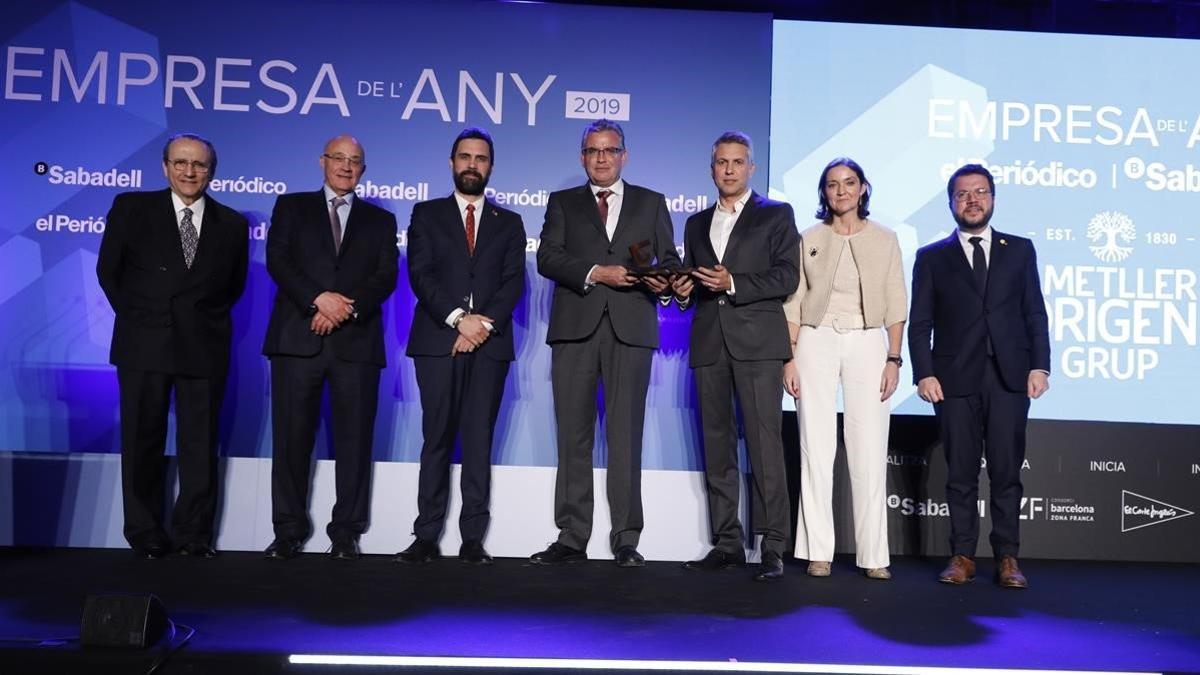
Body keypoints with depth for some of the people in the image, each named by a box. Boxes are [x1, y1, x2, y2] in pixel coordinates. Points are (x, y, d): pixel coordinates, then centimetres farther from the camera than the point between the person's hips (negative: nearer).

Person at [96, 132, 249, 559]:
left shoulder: (232, 224, 7)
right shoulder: (131, 207, 5)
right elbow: (108, 270, 10)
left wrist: (208, 319, 6)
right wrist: (135, 316, 5)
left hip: (205, 347, 1)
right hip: (143, 344, 0)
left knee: (200, 443, 4)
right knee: (143, 441, 5)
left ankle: (194, 535, 13)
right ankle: (145, 535, 16)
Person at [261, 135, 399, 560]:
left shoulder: (380, 220, 18)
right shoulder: (291, 207, 16)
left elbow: (386, 276, 4)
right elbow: (277, 261, 1)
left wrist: (346, 308, -12)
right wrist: (319, 298, -14)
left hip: (357, 341, 1)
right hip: (297, 338, 0)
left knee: (354, 439, 0)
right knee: (291, 437, 1)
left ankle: (346, 533, 7)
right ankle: (289, 531, 10)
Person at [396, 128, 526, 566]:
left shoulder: (509, 223, 16)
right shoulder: (426, 214, 13)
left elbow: (513, 281, 4)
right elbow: (420, 274, 0)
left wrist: (485, 323, -12)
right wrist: (458, 318, -13)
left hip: (490, 344, 1)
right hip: (438, 342, -1)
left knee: (479, 443, 0)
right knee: (437, 440, 0)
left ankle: (473, 540, 4)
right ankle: (426, 538, 5)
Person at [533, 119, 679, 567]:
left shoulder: (651, 203, 17)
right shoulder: (562, 203, 16)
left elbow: (668, 259, 11)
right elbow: (547, 258, 1)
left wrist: (663, 280, -12)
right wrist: (595, 272, -13)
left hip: (630, 329, 0)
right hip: (575, 329, 1)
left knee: (626, 438, -1)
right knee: (573, 438, 2)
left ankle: (626, 541, 6)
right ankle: (571, 539, 9)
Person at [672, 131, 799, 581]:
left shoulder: (776, 215, 8)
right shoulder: (697, 224, 22)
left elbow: (787, 276, -3)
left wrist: (734, 284, -14)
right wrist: (682, 291, 1)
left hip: (756, 341, -4)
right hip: (709, 343, 5)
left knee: (764, 443, -10)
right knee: (717, 446, 4)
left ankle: (772, 547, -5)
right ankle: (727, 543, 10)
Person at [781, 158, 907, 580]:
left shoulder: (884, 240, 9)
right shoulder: (809, 240, 9)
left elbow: (895, 306, 7)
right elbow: (793, 303, 6)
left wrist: (893, 359, -2)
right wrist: (789, 358, -2)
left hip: (867, 343, 0)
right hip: (817, 342, 0)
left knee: (870, 449, -3)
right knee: (816, 447, 0)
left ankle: (873, 554, 4)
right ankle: (818, 551, 6)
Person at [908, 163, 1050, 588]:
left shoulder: (1020, 250, 13)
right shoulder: (932, 258, 10)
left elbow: (1034, 313, 9)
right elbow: (920, 324, 5)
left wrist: (1039, 366, -1)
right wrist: (923, 373, -6)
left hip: (1009, 378, 1)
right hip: (955, 379, 0)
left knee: (1006, 471, 1)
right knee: (961, 473, 3)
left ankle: (1007, 557, 9)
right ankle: (962, 556, 10)